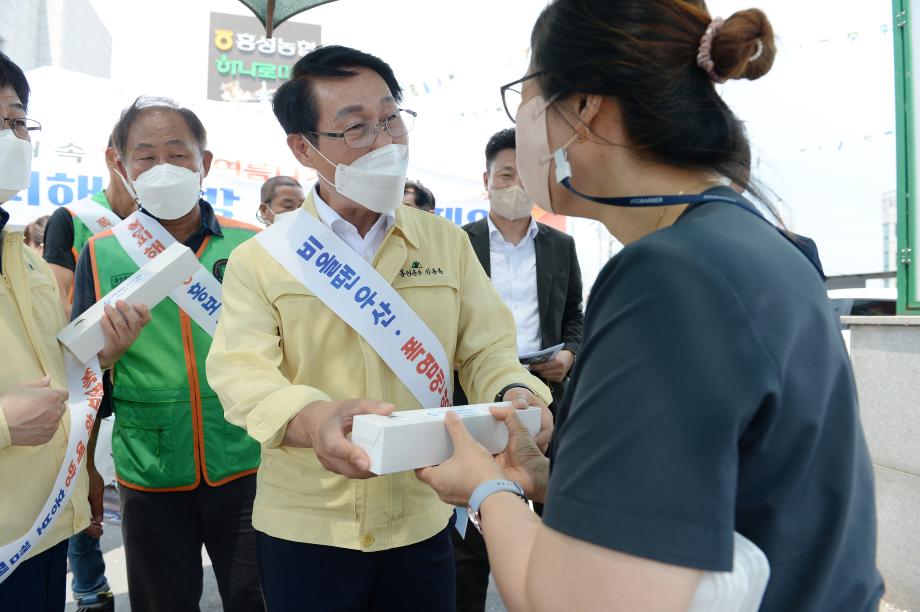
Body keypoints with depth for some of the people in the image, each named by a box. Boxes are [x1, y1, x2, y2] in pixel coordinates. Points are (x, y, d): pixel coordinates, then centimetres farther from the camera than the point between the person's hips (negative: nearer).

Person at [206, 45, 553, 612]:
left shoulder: (447, 241, 3)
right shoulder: (260, 260, -5)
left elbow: (488, 349, 1)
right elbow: (242, 371, -16)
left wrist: (516, 394, -22)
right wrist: (309, 419, -38)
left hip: (423, 520, 2)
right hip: (305, 527, -2)